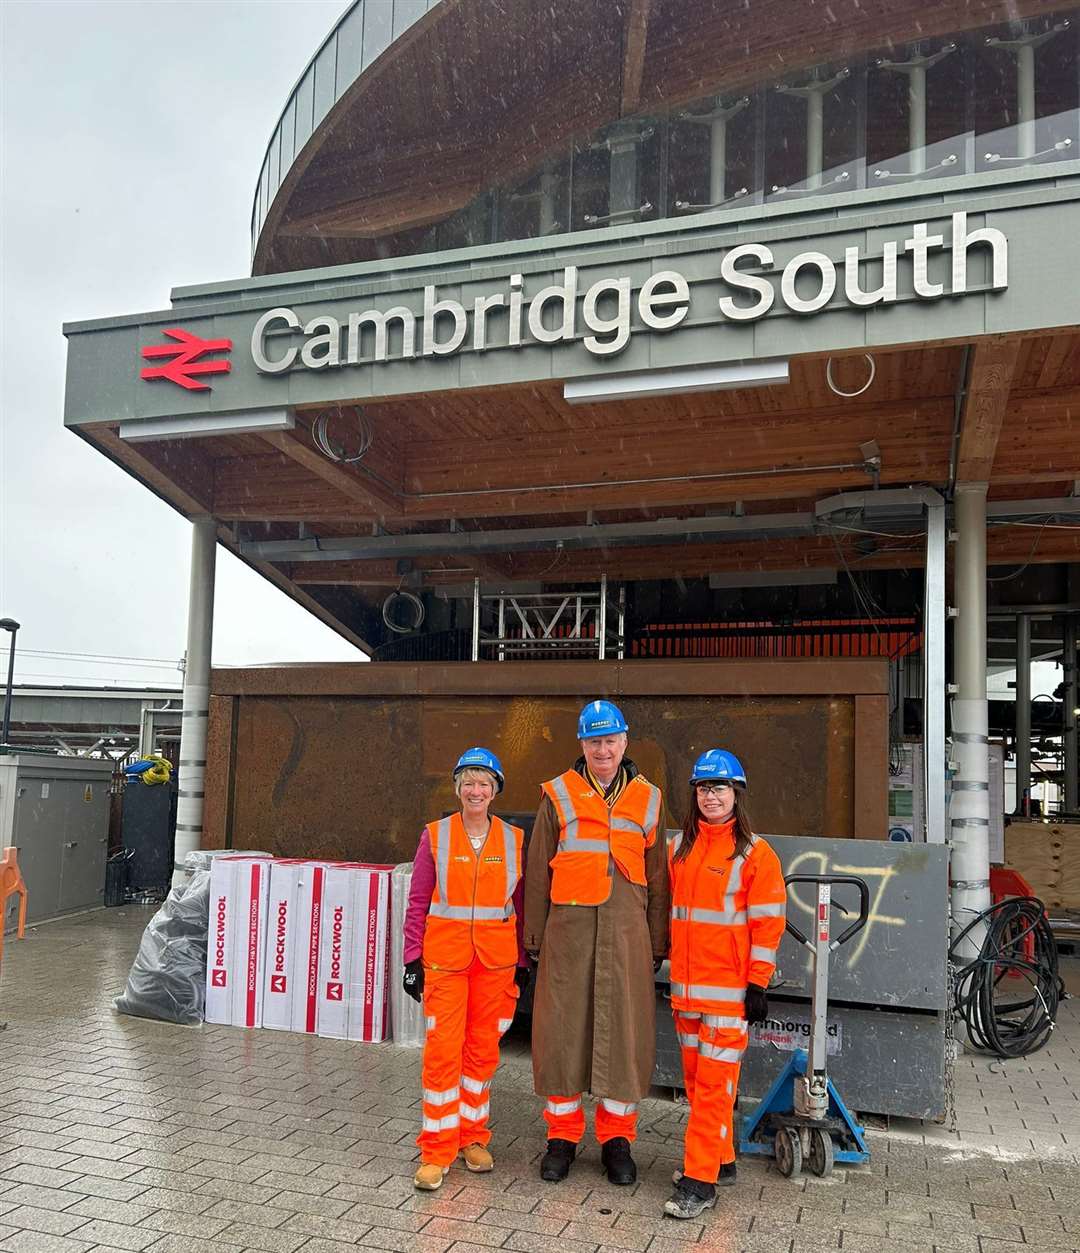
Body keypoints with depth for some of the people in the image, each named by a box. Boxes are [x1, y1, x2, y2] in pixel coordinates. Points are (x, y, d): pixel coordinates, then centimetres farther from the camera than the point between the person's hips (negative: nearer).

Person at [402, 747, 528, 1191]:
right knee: (443, 1050, -3)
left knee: (482, 1049, 10)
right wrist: (412, 959, -3)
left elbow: (520, 906, 8)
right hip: (444, 956, -2)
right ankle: (437, 1149, 8)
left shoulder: (514, 839, 3)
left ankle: (472, 1137, 27)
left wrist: (522, 963, 8)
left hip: (496, 960, 2)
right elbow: (418, 902, 1)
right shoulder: (435, 836, -1)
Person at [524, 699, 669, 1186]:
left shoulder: (647, 800, 9)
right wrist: (534, 936, 4)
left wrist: (658, 943, 8)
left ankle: (617, 1138, 21)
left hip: (626, 931, 1)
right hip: (568, 928, -1)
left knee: (625, 1030, 5)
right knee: (563, 1027, 3)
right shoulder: (558, 796, 4)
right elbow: (538, 871, 6)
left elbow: (657, 877, 11)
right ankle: (562, 1134, 21)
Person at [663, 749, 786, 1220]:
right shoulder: (679, 847, 10)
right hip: (686, 986, 6)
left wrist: (758, 985, -11)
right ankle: (721, 1160, 29)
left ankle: (701, 1181, 1)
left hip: (729, 989, -6)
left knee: (714, 1083, -5)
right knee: (696, 1080, 13)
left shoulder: (755, 853, -7)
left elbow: (767, 925, -8)